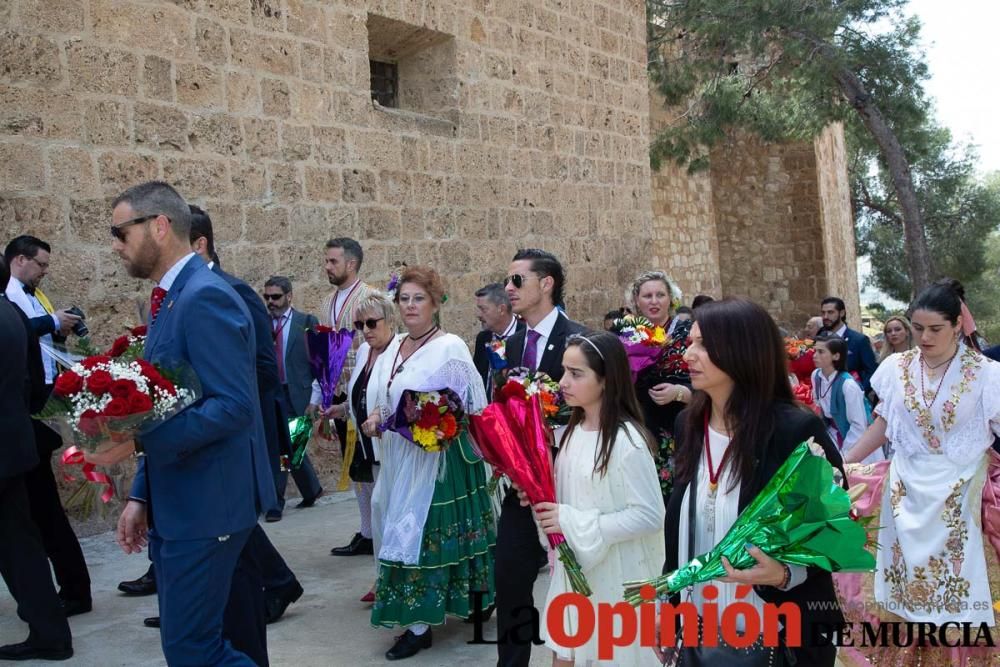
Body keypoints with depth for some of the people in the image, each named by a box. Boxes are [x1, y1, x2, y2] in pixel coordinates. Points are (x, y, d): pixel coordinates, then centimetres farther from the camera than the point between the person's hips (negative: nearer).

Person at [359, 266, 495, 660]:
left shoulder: (451, 348, -12)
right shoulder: (393, 347, 10)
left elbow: (467, 408, -13)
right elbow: (382, 398, 17)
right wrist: (376, 415, -3)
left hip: (437, 458, -7)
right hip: (399, 457, 7)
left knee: (425, 531, -3)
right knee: (404, 530, 13)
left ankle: (420, 623, 6)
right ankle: (416, 612, 26)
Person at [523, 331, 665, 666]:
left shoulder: (627, 441, -20)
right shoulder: (574, 431, 4)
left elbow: (649, 516, -22)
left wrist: (573, 523, -22)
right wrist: (542, 498, -6)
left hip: (614, 578, -7)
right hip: (573, 568, 7)